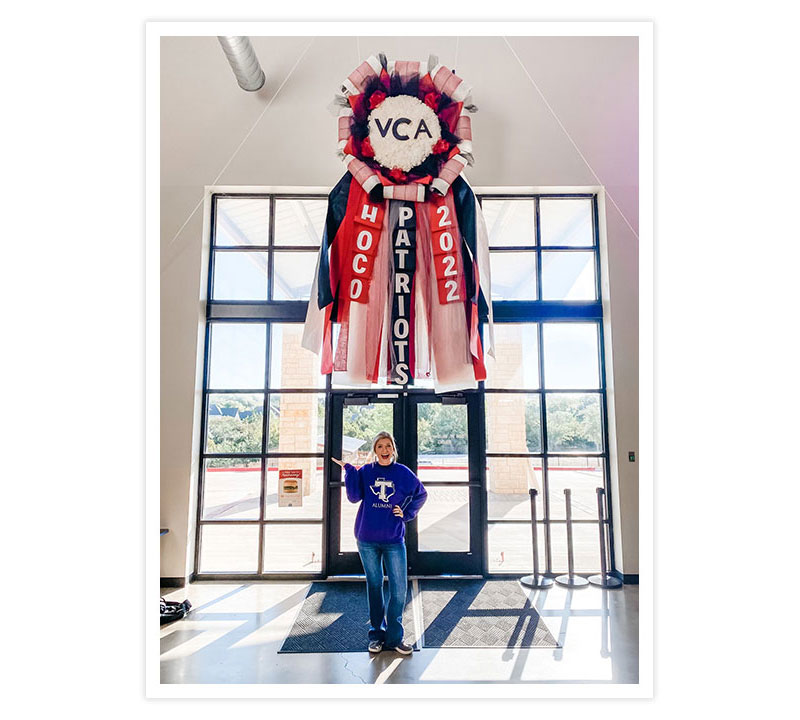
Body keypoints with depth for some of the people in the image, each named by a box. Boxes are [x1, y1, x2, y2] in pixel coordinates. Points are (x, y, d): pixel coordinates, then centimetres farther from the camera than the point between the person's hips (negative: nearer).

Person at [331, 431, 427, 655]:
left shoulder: (403, 473, 1)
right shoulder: (365, 471, 0)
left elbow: (421, 494, 14)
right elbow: (354, 496, -12)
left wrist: (406, 513, 4)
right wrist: (349, 470, -18)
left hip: (394, 539, 0)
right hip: (367, 539, 0)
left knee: (399, 588, -1)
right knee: (374, 586, 11)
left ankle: (394, 637, 14)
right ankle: (377, 634, 25)